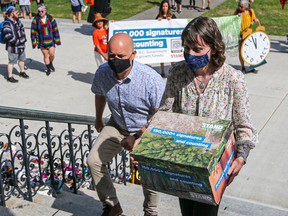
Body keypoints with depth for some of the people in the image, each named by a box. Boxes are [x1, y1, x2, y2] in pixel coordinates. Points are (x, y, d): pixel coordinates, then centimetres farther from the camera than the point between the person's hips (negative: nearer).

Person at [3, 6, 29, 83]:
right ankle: (10, 77, 14)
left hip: (21, 45, 9)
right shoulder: (7, 24, -23)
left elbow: (22, 29, 16)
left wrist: (24, 38, 6)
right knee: (12, 61, 1)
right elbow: (8, 37, -26)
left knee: (22, 59, 22)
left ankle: (22, 72, 42)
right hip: (13, 46, -8)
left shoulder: (17, 20, 4)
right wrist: (18, 41, -21)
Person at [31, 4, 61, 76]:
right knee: (45, 55, 8)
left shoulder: (51, 19, -6)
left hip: (50, 41, 1)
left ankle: (51, 63, 35)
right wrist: (34, 42, -7)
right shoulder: (35, 20, -10)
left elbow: (55, 30, -1)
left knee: (52, 54, 2)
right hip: (41, 42, -1)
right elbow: (33, 32, -6)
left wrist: (57, 40, -1)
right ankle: (48, 68, 25)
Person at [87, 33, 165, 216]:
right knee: (94, 161, -5)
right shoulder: (102, 72, -15)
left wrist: (137, 138, -26)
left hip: (146, 130, -4)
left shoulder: (151, 79, -30)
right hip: (117, 126, 4)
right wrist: (98, 120, 23)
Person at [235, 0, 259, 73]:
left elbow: (254, 19, 8)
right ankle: (243, 67, 15)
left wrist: (256, 20, -15)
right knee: (241, 51, 2)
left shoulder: (251, 11, -5)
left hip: (248, 34, 0)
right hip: (240, 34, 0)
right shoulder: (237, 11, -4)